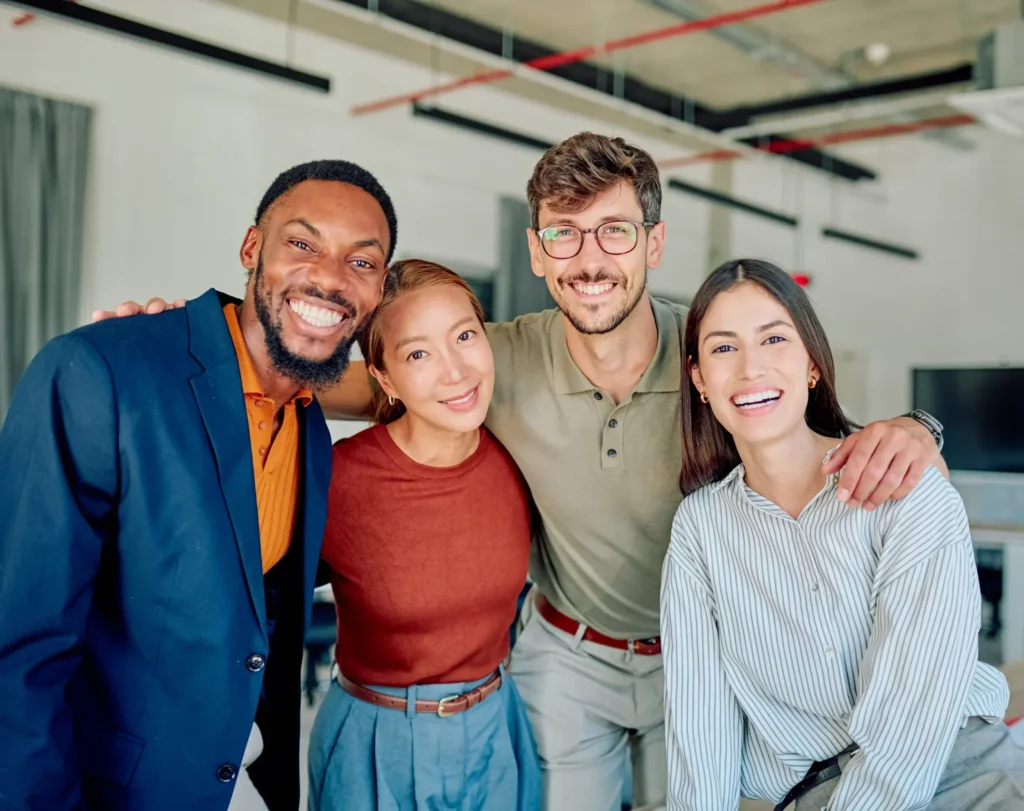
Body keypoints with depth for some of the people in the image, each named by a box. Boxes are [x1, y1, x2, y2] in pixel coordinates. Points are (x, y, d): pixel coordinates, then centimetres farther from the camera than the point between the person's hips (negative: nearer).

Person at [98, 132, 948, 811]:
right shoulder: (503, 363, -20)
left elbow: (829, 433, -10)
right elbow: (336, 382, -14)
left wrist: (906, 430, -33)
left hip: (697, 659, 1)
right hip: (568, 660, 0)